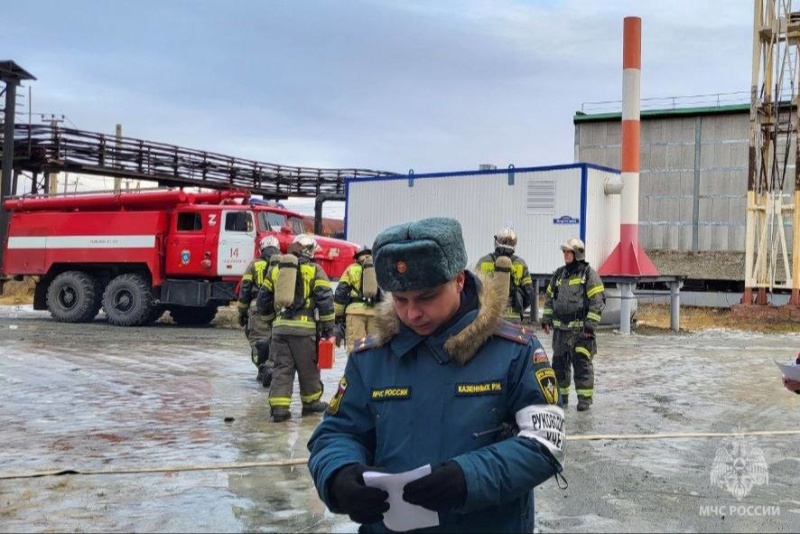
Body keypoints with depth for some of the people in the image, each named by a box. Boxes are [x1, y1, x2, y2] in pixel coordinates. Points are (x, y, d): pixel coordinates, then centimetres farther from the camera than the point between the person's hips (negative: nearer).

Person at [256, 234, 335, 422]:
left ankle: (278, 407, 1)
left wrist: (270, 319, 32)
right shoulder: (315, 271, 2)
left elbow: (263, 300, 18)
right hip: (304, 327, -3)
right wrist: (328, 328, 2)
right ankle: (311, 402, 25)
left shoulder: (276, 269, 15)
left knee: (281, 368, 7)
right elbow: (325, 300, -5)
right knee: (308, 368, 11)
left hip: (280, 326, 4)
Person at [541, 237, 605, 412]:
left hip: (580, 329, -6)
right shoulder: (558, 274, 14)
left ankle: (585, 397, 1)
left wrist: (590, 325, -14)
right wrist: (546, 320, 13)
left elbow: (598, 301, -9)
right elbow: (549, 297, 21)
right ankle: (561, 395, 22)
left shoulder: (589, 274, -5)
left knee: (582, 363, -6)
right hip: (560, 327, 6)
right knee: (559, 362, 10)